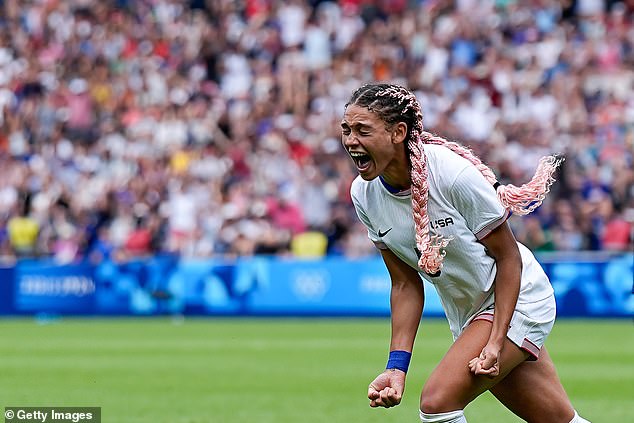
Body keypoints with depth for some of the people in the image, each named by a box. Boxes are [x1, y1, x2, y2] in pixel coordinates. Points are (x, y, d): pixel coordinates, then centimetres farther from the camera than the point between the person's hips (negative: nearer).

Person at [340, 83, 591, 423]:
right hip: (466, 316, 6)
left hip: (515, 299, -6)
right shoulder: (364, 194, -9)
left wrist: (495, 341, -23)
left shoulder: (455, 174, -27)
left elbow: (508, 258, -16)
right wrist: (397, 366, -11)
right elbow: (406, 284, -2)